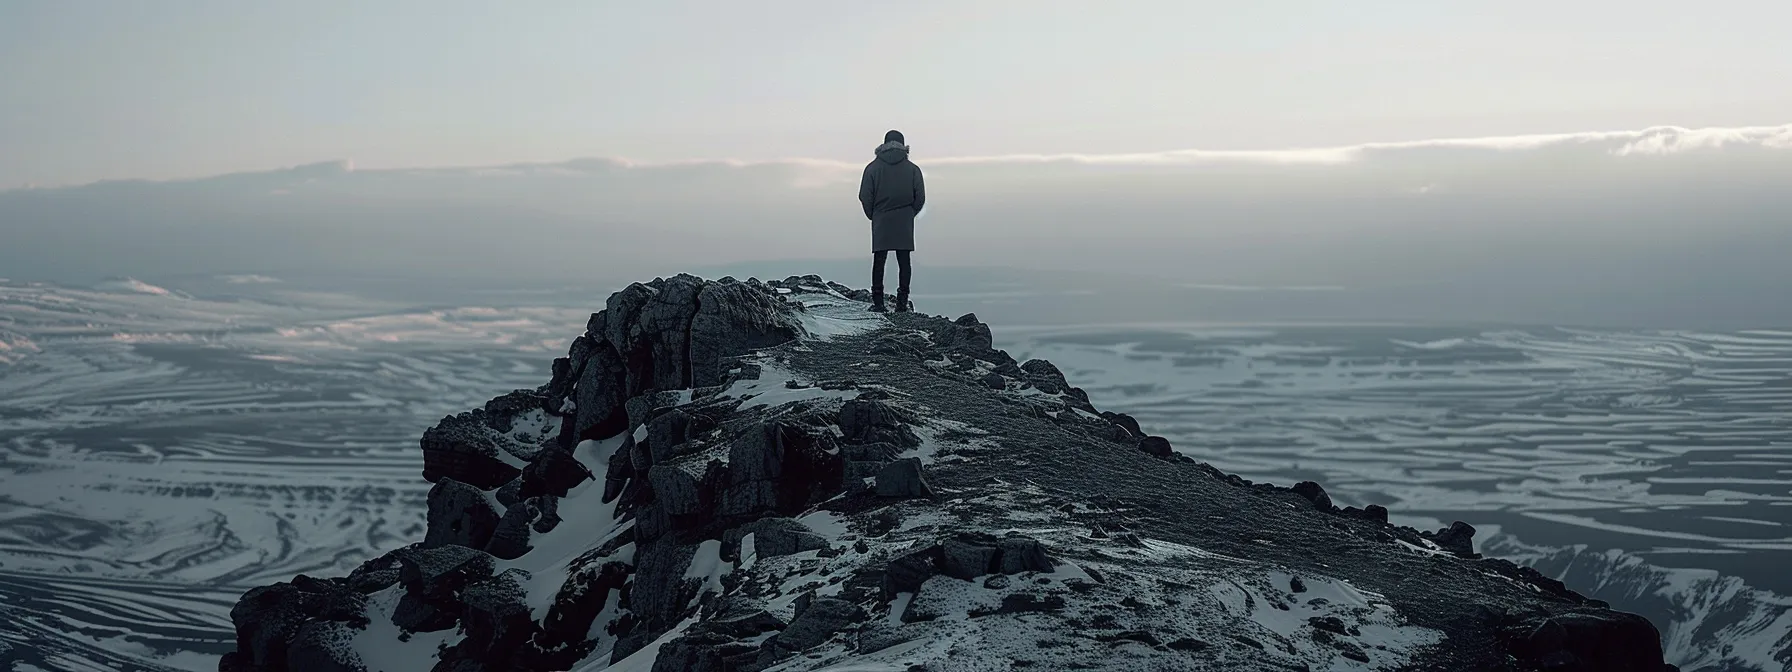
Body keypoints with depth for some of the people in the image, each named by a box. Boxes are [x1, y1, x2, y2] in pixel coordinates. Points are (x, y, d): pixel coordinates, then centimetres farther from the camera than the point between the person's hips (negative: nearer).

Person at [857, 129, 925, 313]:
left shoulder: (873, 167, 2)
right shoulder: (912, 168, 2)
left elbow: (865, 197, -2)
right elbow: (920, 197, 0)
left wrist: (873, 215, 11)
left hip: (880, 222, 0)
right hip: (905, 222, 0)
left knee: (879, 261, 3)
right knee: (904, 261, 3)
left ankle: (878, 302, -1)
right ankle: (902, 302, 0)